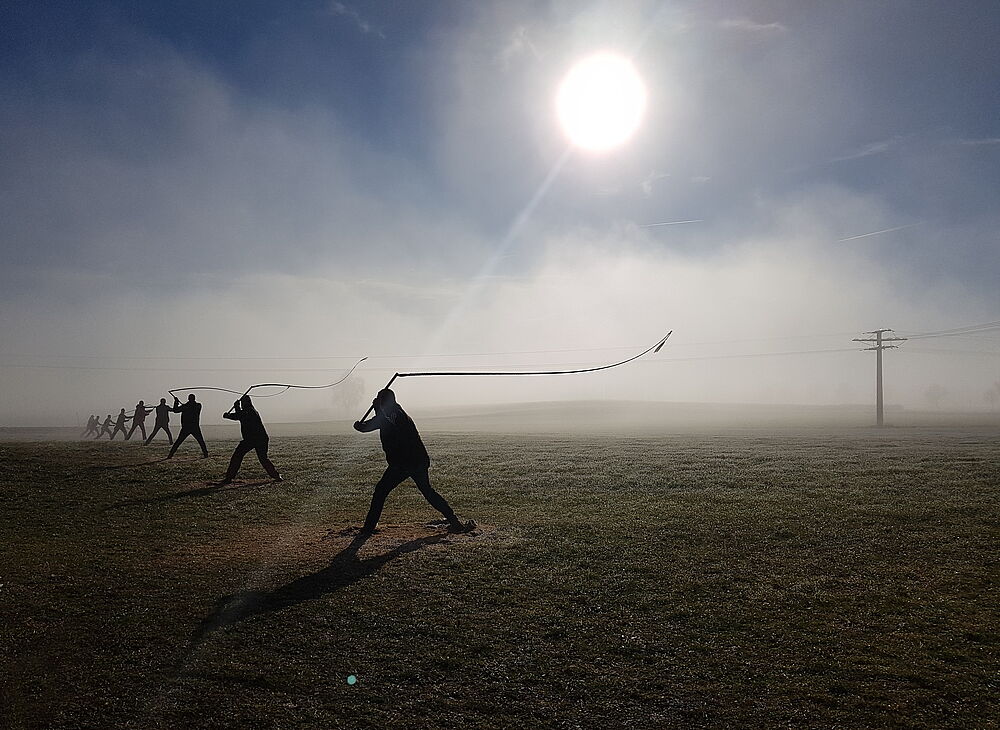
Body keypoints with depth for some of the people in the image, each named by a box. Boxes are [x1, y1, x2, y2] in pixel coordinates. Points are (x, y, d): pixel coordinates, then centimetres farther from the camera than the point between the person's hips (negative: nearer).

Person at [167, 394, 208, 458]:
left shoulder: (184, 406, -4)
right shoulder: (198, 406, 0)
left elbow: (175, 410, 5)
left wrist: (176, 402, 17)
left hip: (185, 428, 0)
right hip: (195, 428, 0)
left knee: (178, 442, 8)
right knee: (201, 441, 9)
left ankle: (170, 455, 6)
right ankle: (205, 454, -1)